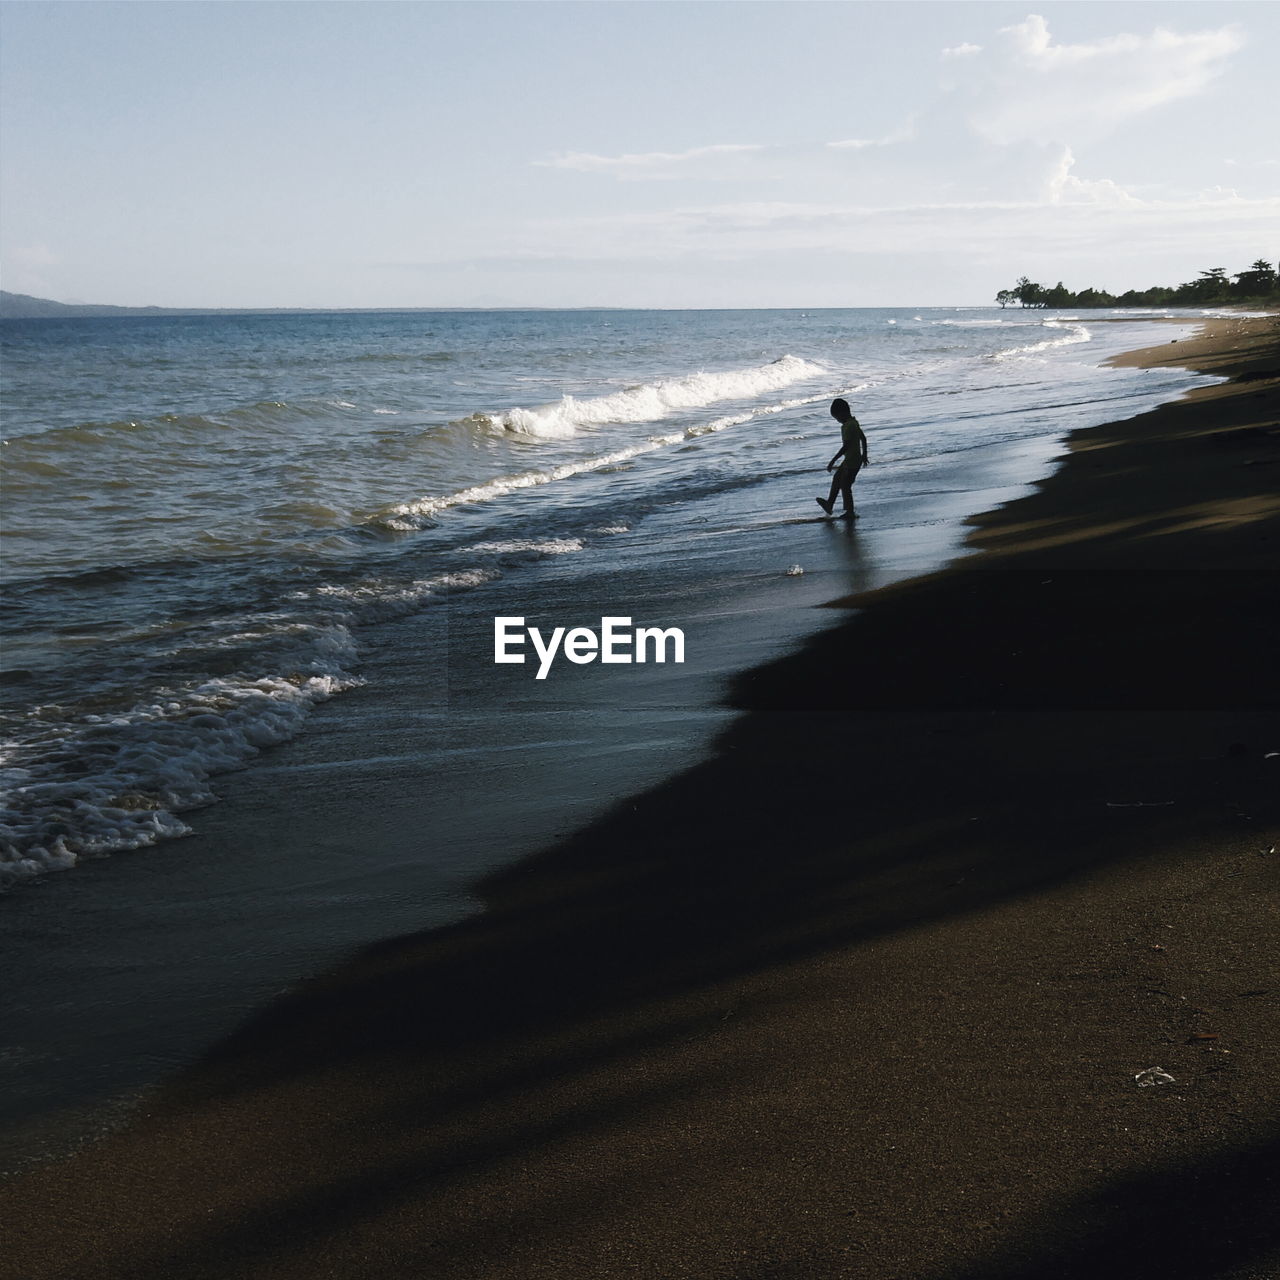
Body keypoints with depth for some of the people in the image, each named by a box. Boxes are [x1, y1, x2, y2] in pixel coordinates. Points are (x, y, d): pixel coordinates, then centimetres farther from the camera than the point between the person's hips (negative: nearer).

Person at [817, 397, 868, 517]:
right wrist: (864, 455, 27)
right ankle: (829, 505, 32)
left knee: (845, 486, 0)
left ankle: (850, 513, 9)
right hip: (856, 459, 10)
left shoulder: (847, 427, -23)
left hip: (851, 461, -10)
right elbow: (863, 438, 17)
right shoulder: (854, 422, 7)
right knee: (836, 479, 22)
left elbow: (846, 446, -26)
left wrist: (833, 461, -23)